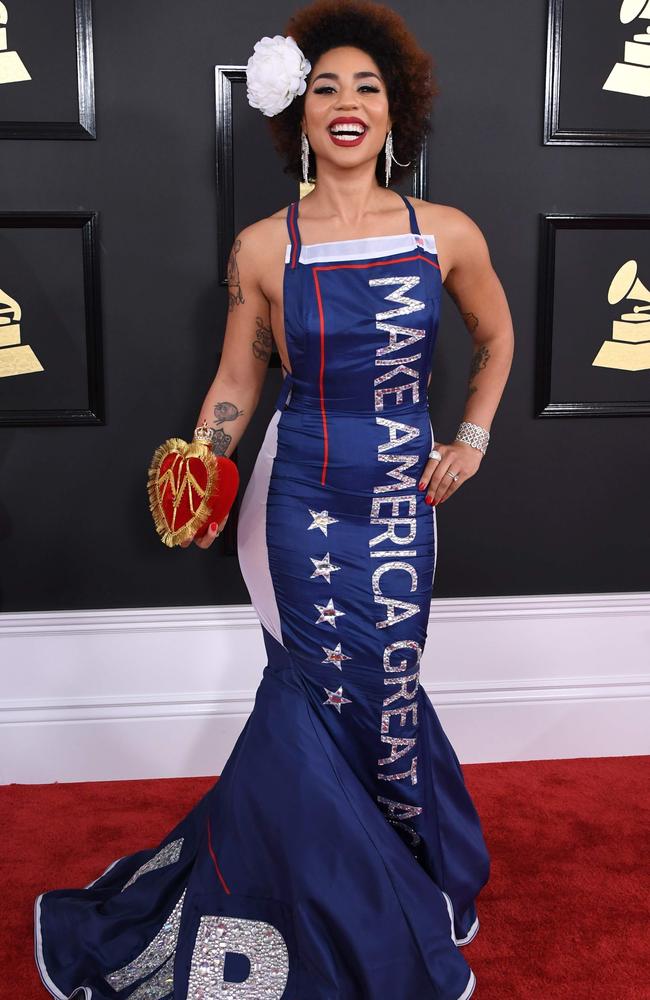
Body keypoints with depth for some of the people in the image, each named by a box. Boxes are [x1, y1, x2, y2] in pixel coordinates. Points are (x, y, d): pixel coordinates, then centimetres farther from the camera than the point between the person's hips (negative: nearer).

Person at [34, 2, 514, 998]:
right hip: (300, 492, -1)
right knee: (353, 690, 3)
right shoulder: (263, 248, -3)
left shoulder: (447, 234, -1)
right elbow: (235, 381, 5)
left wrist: (472, 439, 10)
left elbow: (496, 335, 16)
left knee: (356, 691, 4)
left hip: (401, 493, 1)